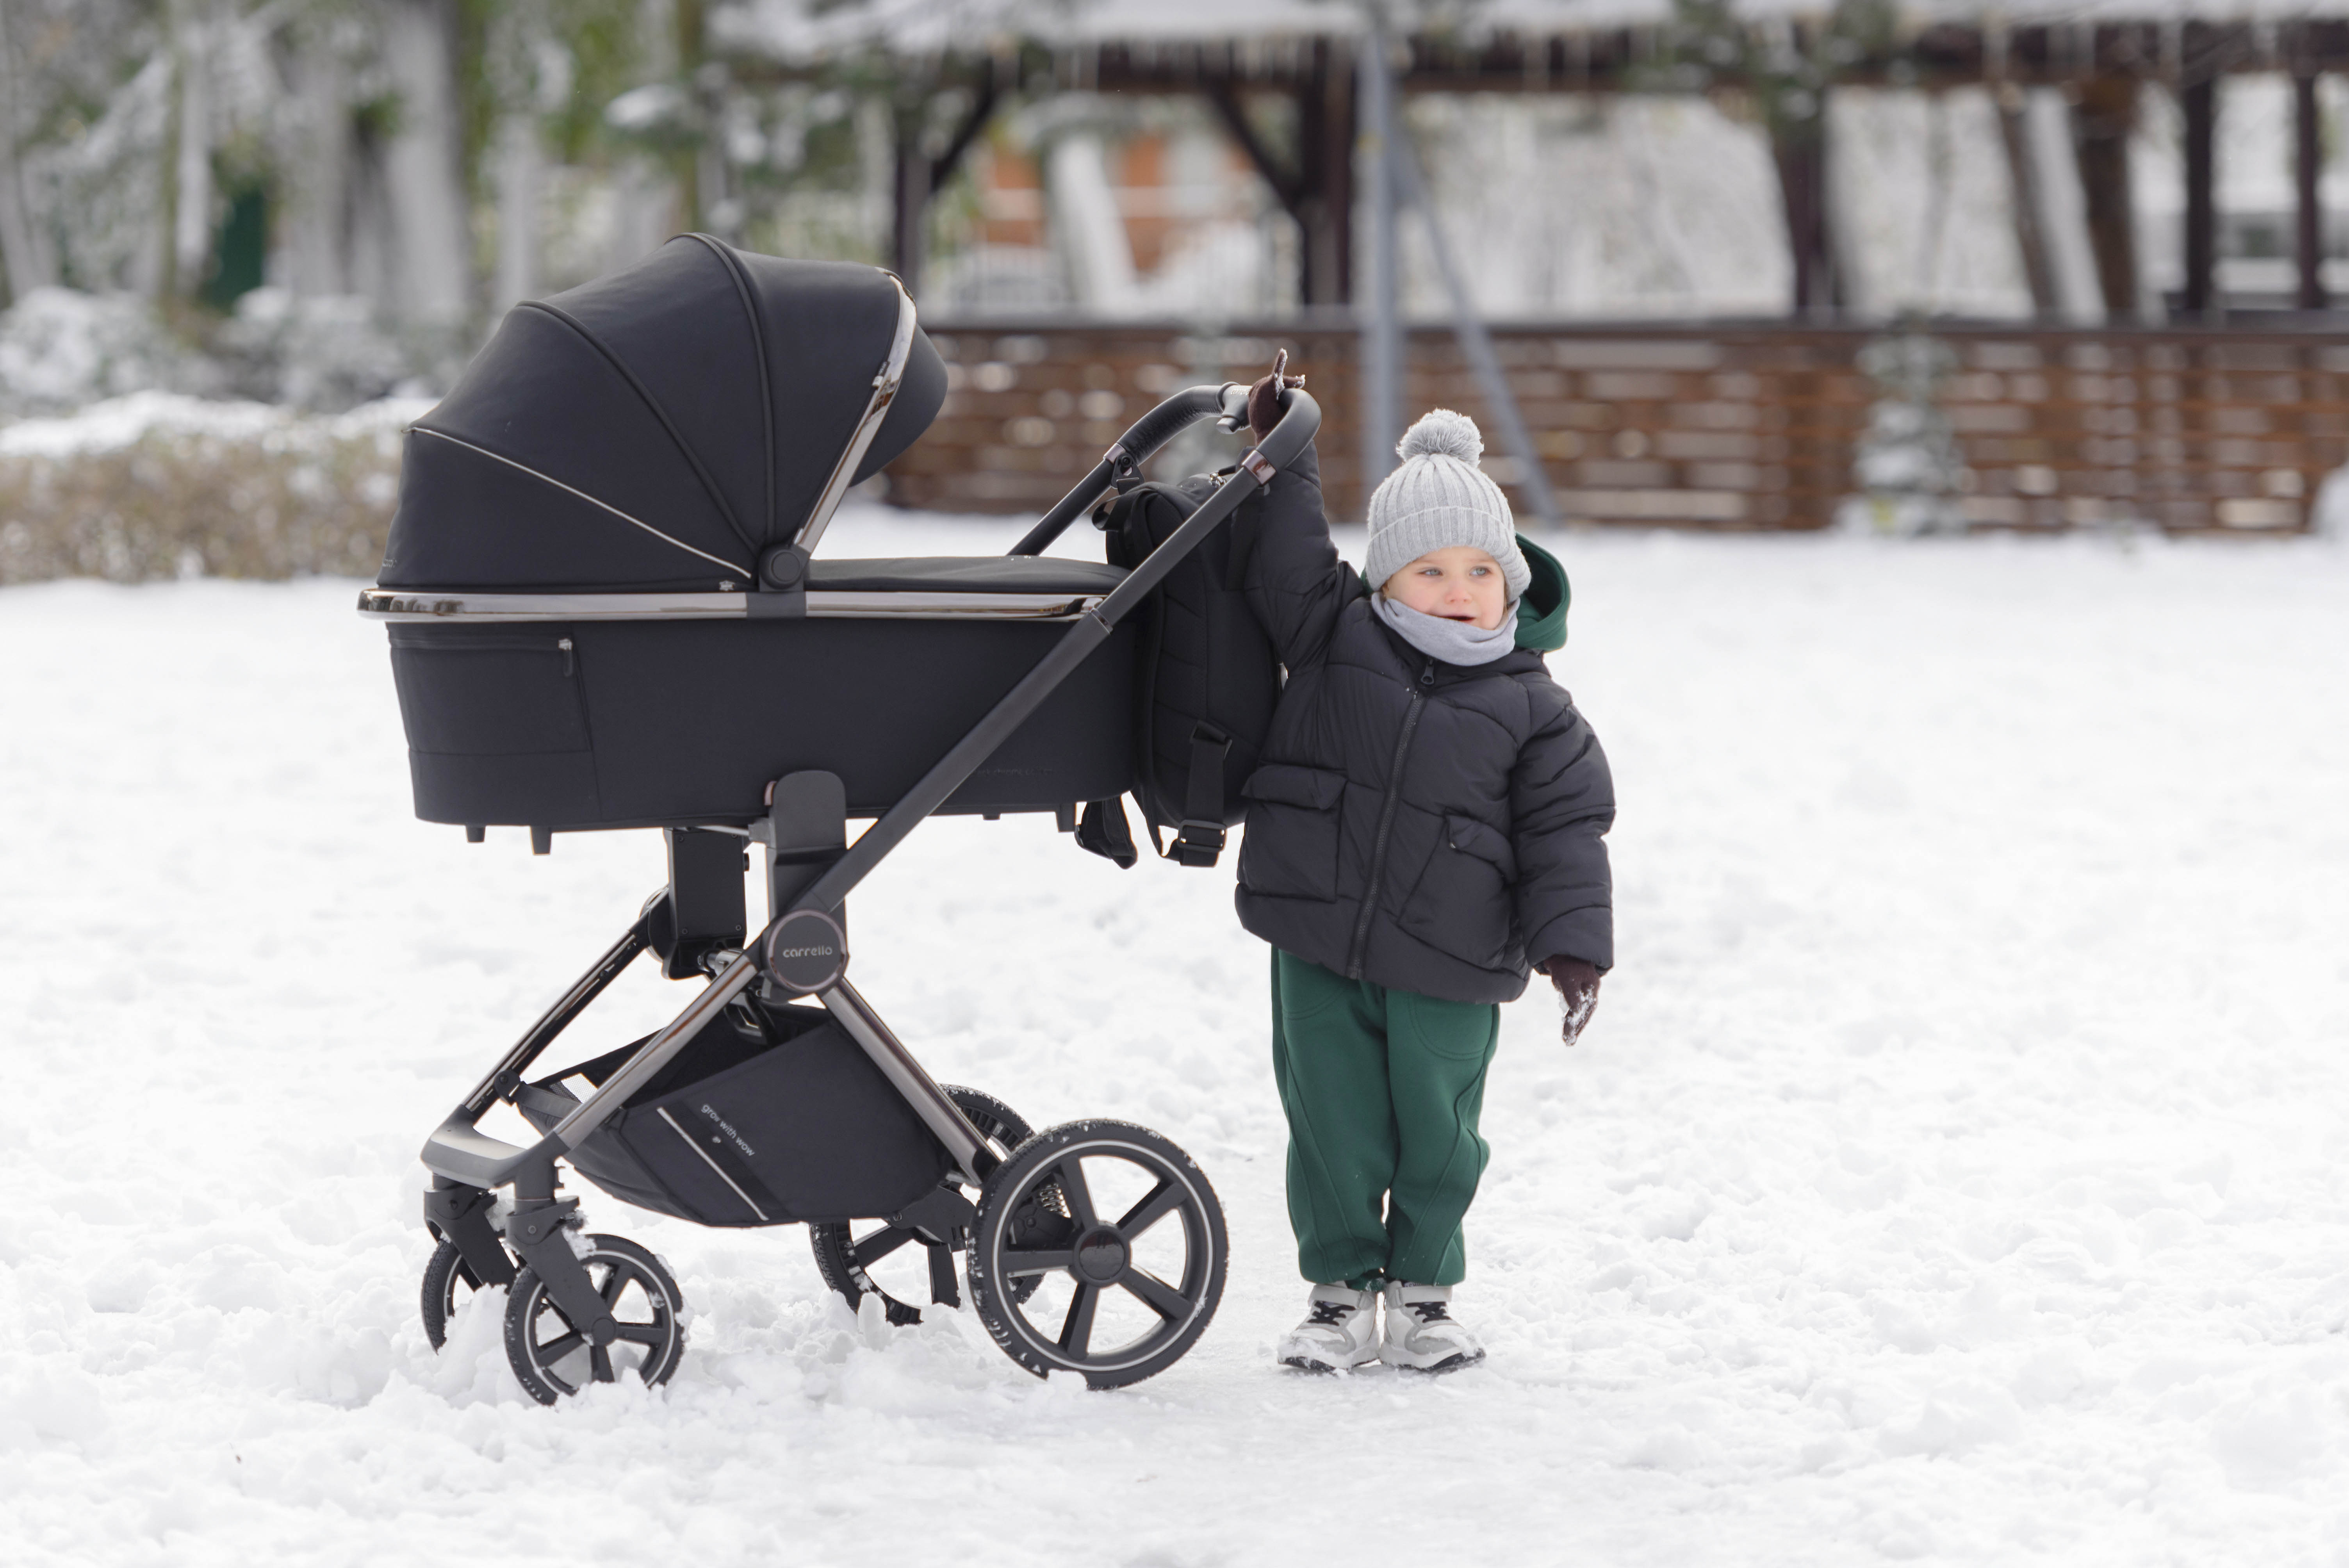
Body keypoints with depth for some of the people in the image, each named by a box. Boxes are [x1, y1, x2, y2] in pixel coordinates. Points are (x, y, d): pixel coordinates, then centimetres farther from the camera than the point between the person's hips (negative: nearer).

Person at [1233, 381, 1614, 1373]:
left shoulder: (1532, 710, -2)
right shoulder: (1337, 640, 2)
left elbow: (1565, 832, -3)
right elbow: (1288, 567, -2)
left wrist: (1572, 946, -12)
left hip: (1449, 969, -1)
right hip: (1318, 950, 1)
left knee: (1437, 1134, 7)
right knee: (1333, 1124, 6)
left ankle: (1422, 1288, 25)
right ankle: (1342, 1287, 20)